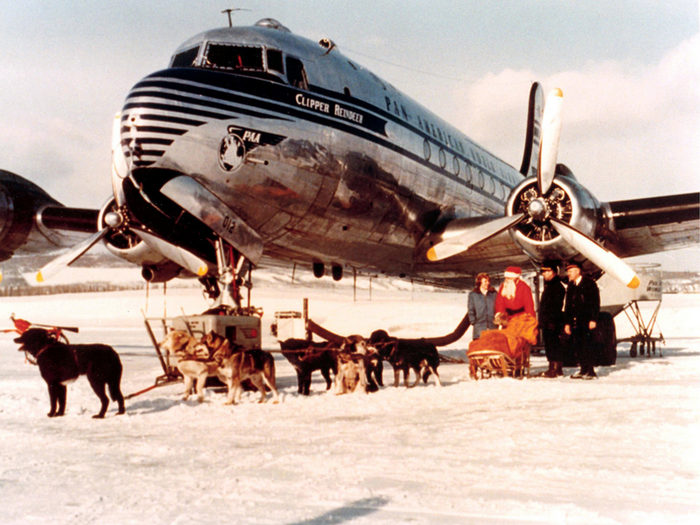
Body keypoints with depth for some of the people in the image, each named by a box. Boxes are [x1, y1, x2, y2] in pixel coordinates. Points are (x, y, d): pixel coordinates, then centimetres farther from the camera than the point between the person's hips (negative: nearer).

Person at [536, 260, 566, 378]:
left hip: (553, 323, -10)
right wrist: (541, 320, 22)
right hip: (547, 322, 10)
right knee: (549, 345, 11)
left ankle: (556, 370, -5)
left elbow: (556, 306, -19)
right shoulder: (549, 285, 20)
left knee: (554, 345, -7)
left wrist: (552, 321, -23)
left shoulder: (557, 286, -11)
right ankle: (553, 368, 15)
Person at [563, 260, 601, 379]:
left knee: (587, 345, -7)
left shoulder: (589, 283, -1)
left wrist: (593, 319, -13)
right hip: (575, 321, 6)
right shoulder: (570, 286, 18)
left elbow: (595, 303, -6)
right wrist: (567, 322, 14)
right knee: (576, 346, 4)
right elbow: (568, 305, 19)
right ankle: (584, 370, 13)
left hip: (586, 321, -6)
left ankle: (591, 371, -3)